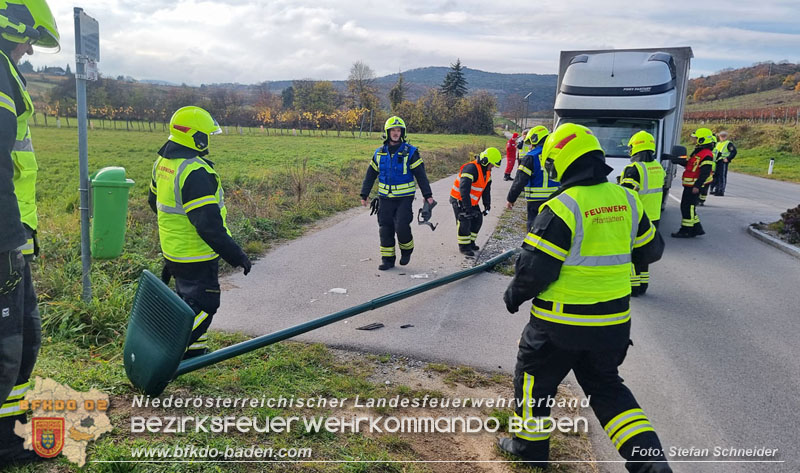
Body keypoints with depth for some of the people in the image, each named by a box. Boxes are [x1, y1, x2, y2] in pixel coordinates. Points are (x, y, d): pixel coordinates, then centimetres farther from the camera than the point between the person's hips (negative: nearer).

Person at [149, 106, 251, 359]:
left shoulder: (163, 162, 5)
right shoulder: (195, 172, -27)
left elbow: (155, 200, 21)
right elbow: (208, 223, -30)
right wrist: (235, 255, -25)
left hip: (173, 250, 10)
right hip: (196, 255, -10)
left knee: (189, 298, 23)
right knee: (203, 304, 2)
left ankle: (194, 349, 37)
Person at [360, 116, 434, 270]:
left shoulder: (410, 152, -3)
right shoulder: (379, 153, 7)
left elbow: (421, 175, -3)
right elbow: (370, 175, 13)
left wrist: (427, 194, -8)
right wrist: (364, 195, 11)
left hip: (405, 198, -3)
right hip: (385, 198, 3)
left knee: (401, 227, -13)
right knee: (385, 229, 3)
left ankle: (407, 250, 16)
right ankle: (387, 259, 14)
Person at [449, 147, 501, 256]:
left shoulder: (487, 171, 3)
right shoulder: (471, 169, -28)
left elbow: (486, 189, 13)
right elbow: (464, 189, -35)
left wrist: (487, 205, 7)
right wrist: (468, 207, -37)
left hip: (472, 201, 9)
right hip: (459, 199, -9)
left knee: (477, 220, 9)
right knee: (465, 223, -12)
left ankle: (470, 242, 24)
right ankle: (463, 246, 1)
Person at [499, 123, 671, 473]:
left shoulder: (562, 208, -20)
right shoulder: (626, 200, -1)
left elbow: (534, 267, -20)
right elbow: (650, 250, 11)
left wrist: (514, 295, -2)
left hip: (561, 324, -6)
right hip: (613, 321, 6)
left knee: (534, 377, 17)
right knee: (605, 385, 23)